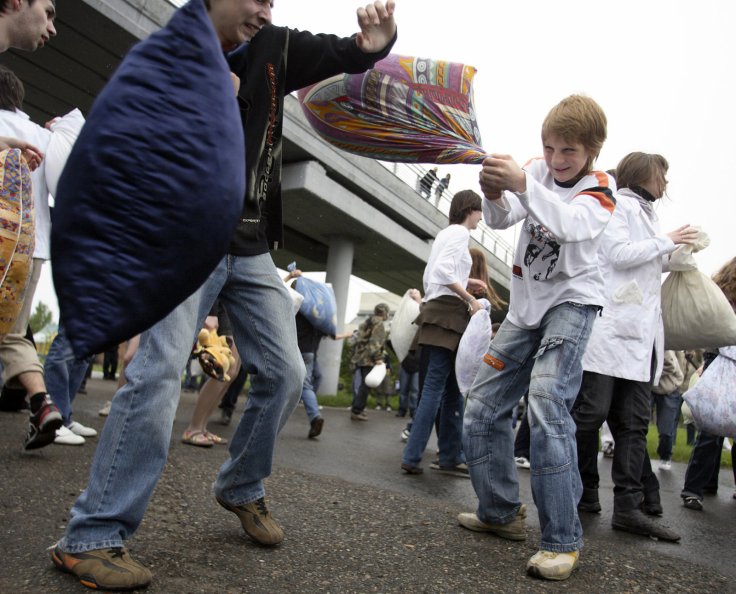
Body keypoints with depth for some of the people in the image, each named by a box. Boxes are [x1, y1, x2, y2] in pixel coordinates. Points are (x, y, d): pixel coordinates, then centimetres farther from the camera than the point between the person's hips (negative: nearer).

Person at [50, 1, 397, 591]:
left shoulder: (274, 48, 8)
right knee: (159, 373, -19)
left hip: (251, 249, 5)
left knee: (286, 373, 1)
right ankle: (92, 537, -6)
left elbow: (345, 53, 14)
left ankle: (242, 489, 24)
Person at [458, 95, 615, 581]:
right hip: (526, 305, 5)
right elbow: (502, 219, -11)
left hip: (571, 302, -5)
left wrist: (522, 186, -44)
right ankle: (501, 513, 21)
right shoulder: (537, 171, 4)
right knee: (481, 411, 4)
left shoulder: (599, 190, -6)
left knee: (546, 405, -27)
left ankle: (563, 541, -14)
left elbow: (571, 224, -30)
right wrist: (496, 197, -34)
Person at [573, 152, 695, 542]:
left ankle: (630, 506, 4)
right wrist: (667, 242, 0)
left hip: (642, 331, 9)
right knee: (592, 412, -4)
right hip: (612, 325, -8)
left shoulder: (646, 215, 26)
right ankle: (581, 492, 10)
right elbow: (620, 254, -12)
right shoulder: (617, 204, 2)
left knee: (634, 422, 2)